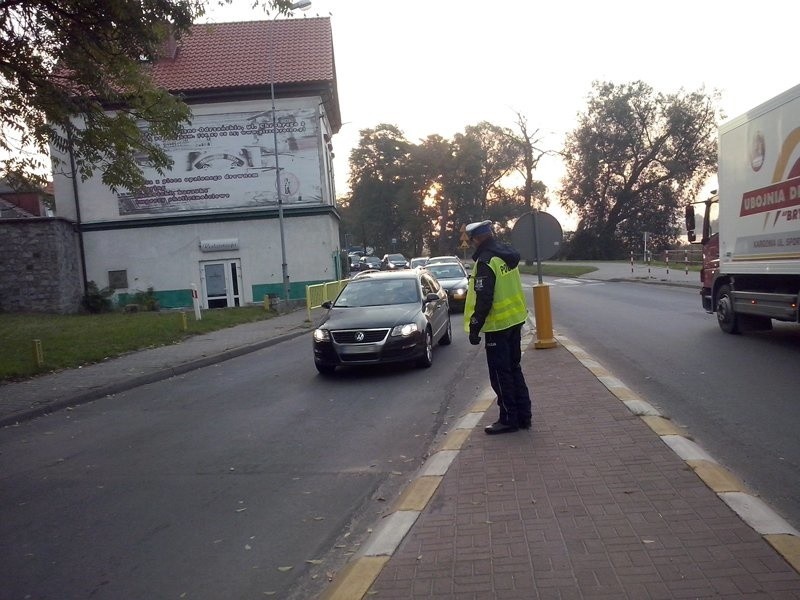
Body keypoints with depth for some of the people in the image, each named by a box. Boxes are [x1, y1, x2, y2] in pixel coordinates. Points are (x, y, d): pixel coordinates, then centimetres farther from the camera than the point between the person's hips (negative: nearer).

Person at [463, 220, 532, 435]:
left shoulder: (485, 262, -18)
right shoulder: (506, 254, 9)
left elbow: (483, 299, -21)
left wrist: (474, 328, -15)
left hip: (498, 325, -9)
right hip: (516, 320, 9)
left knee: (500, 374, 2)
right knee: (514, 369, 17)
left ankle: (509, 419, 9)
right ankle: (523, 416, 23)